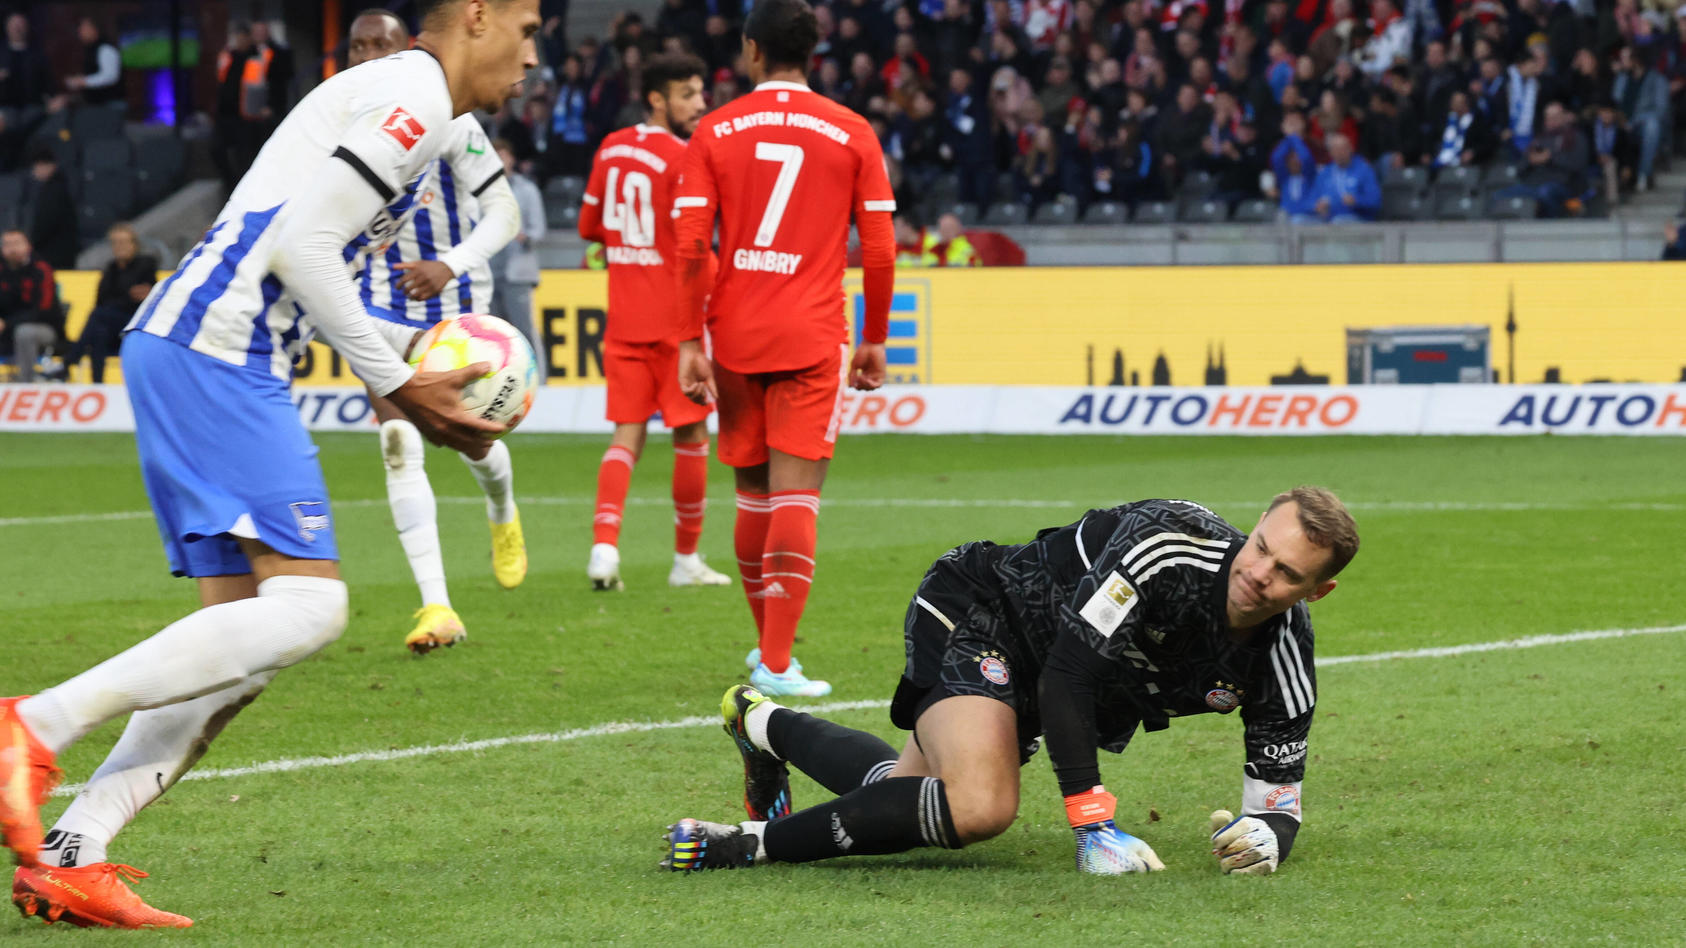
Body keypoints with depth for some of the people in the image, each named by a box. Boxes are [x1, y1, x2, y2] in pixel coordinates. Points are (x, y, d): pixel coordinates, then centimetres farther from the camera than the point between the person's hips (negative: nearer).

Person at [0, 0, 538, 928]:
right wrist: (396, 384, -9)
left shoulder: (378, 96, 26)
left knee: (242, 625, 6)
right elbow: (303, 245, -16)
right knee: (306, 604, -16)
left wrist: (417, 371, 20)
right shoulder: (413, 98, -6)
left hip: (173, 350, 11)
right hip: (215, 354, -11)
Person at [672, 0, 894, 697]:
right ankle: (776, 663, -14)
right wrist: (874, 341, 11)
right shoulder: (852, 134, 0)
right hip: (813, 338, -2)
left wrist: (689, 343, 0)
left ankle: (770, 645, 27)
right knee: (796, 493, -6)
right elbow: (879, 252, 0)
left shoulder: (715, 133, 2)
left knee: (753, 494, 15)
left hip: (735, 336, 2)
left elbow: (690, 248, -3)